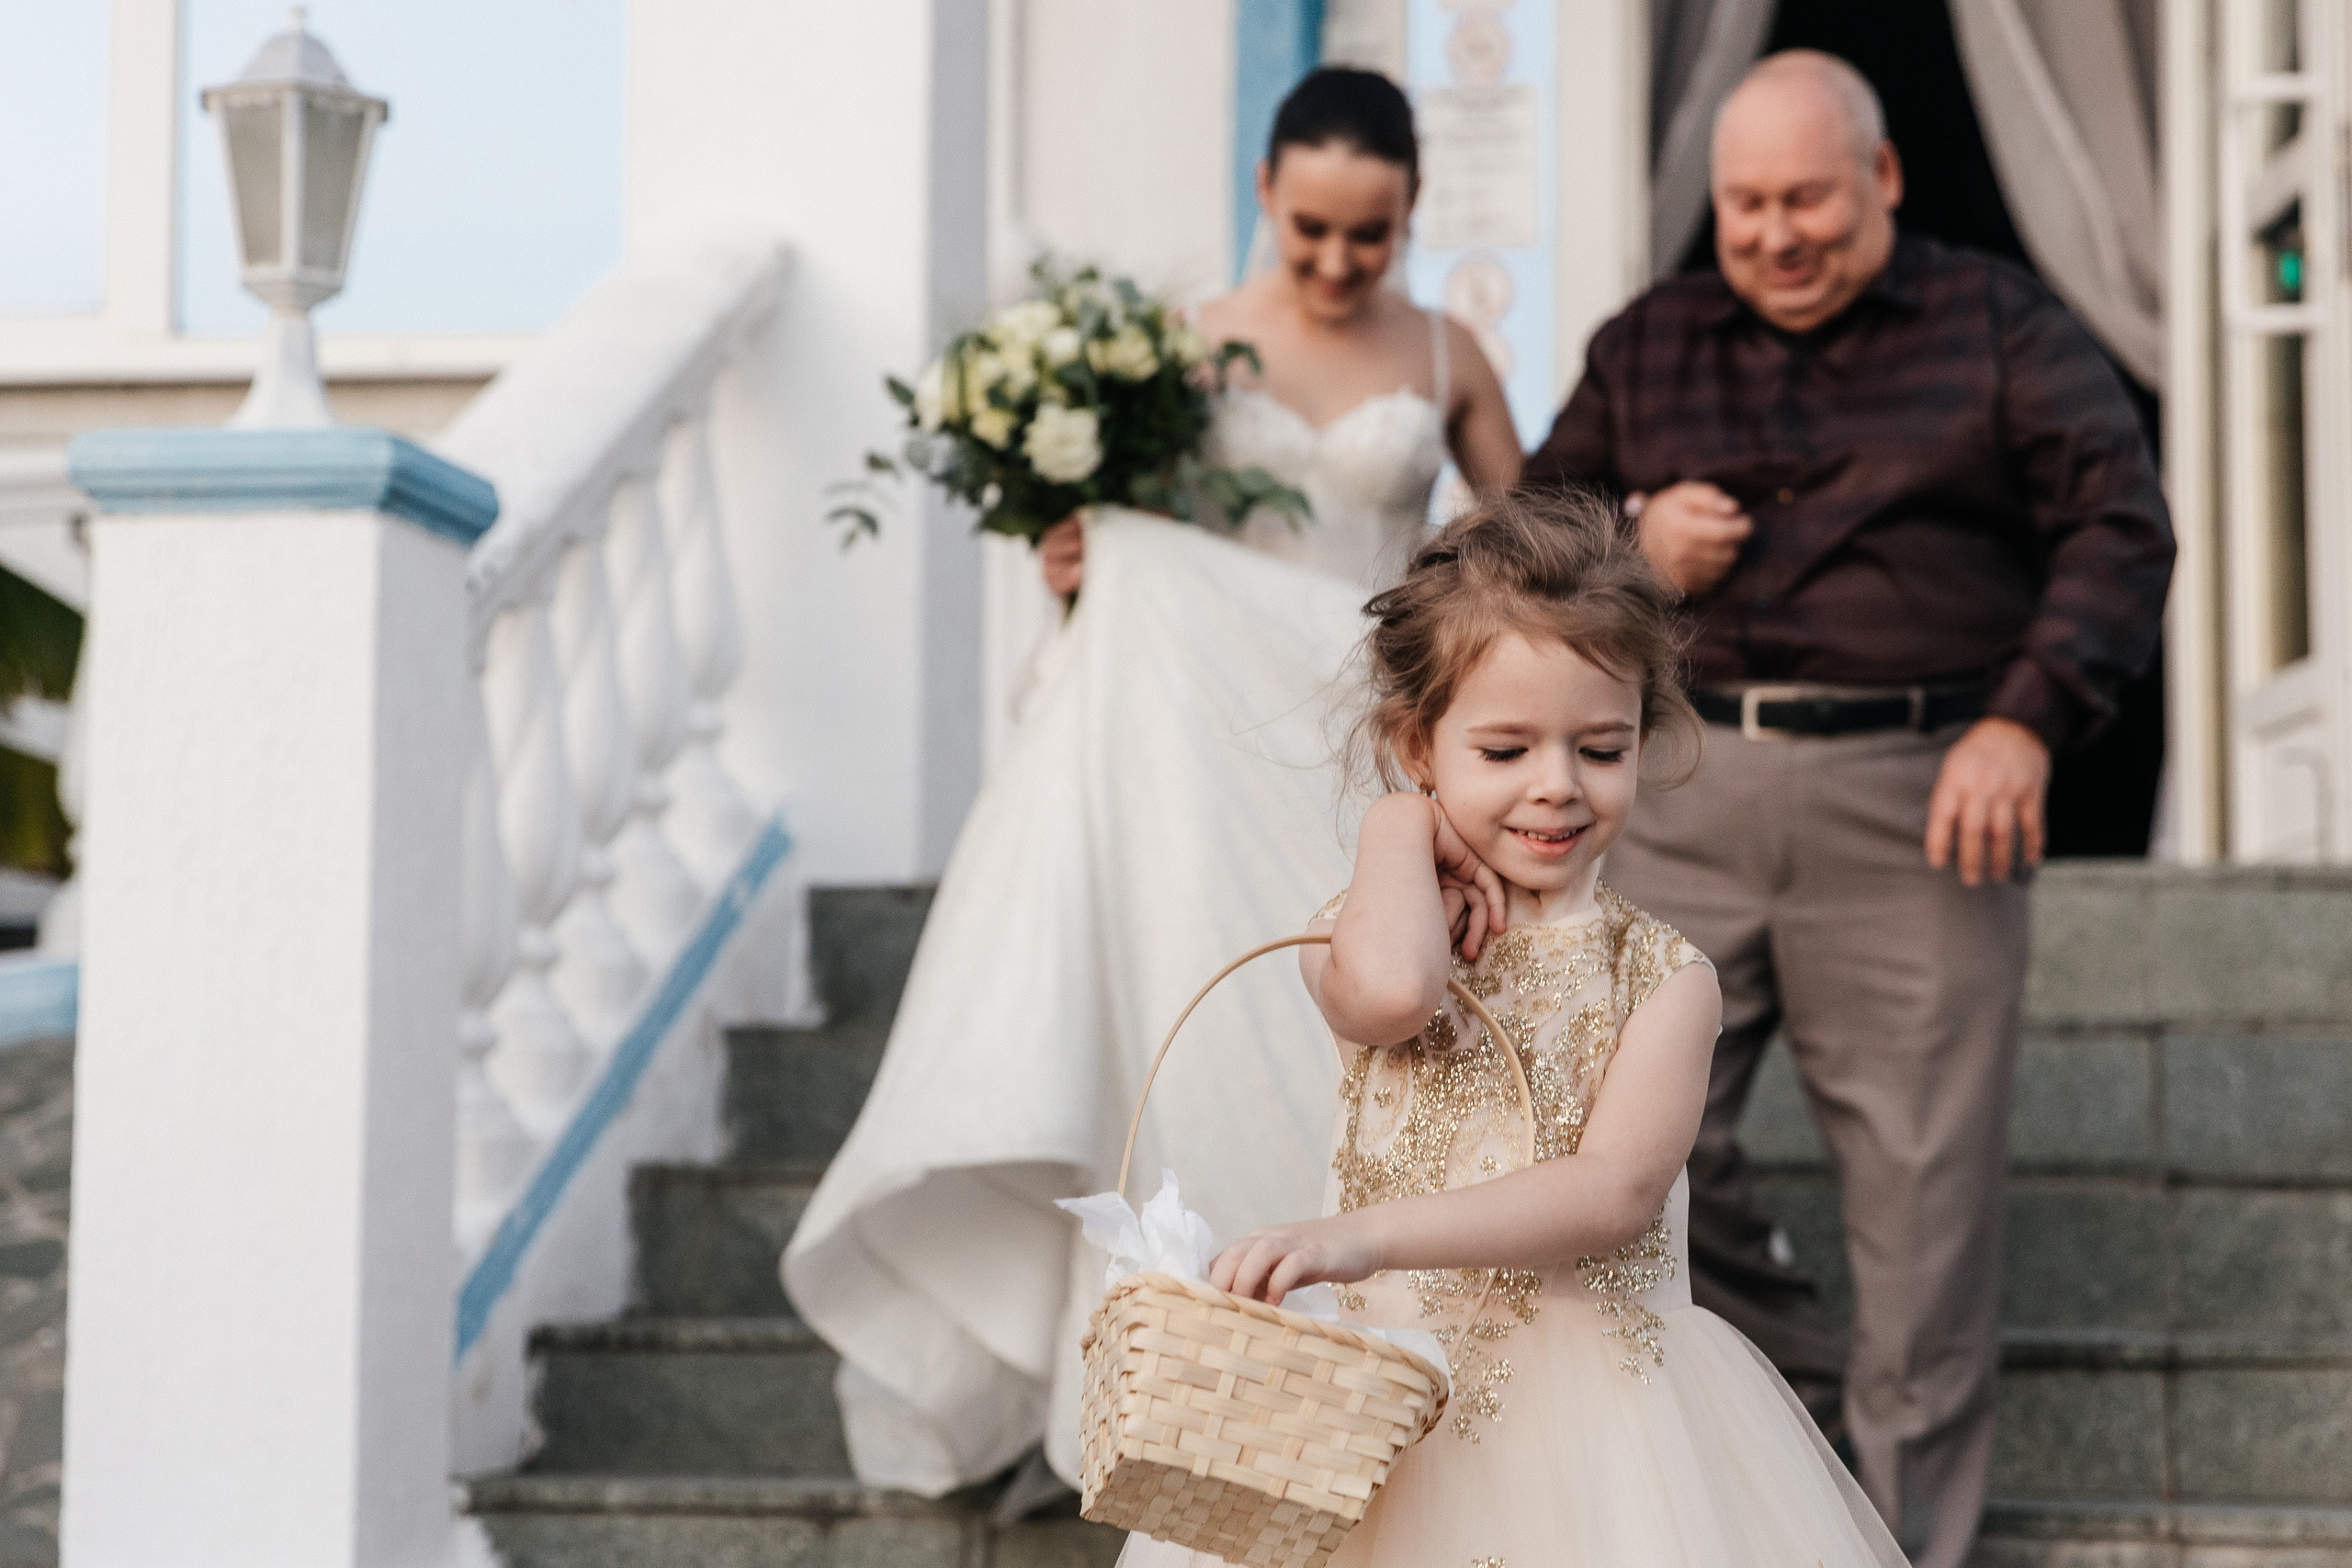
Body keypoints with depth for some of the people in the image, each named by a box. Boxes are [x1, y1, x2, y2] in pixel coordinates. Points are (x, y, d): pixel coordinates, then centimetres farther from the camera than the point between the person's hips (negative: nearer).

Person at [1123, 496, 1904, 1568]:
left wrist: (1369, 1234, -31)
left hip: (1606, 1421, 0)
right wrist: (1400, 829, -6)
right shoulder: (1373, 935, 0)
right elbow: (1389, 993, -27)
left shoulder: (1665, 976, -2)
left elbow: (1618, 1193, -18)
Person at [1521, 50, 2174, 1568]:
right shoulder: (1645, 347, 15)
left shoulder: (1999, 327, 6)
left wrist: (2028, 718, -15)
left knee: (1926, 1189, 1)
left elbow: (2122, 525, -1)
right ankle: (1778, 1353, 27)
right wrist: (1628, 545, -2)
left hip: (1915, 810, -3)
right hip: (1684, 801, 3)